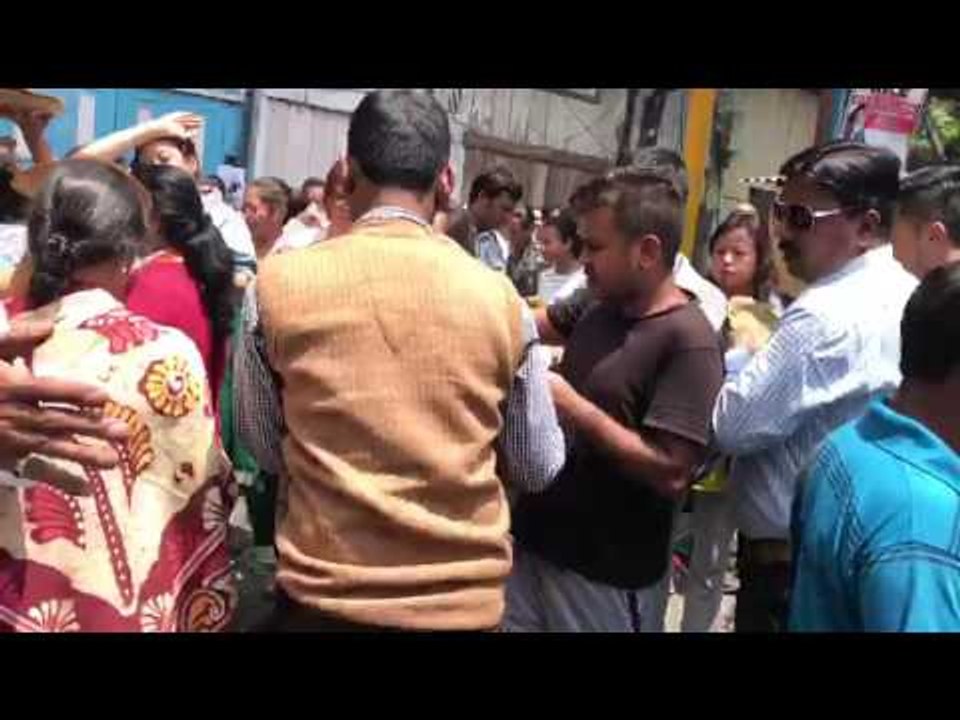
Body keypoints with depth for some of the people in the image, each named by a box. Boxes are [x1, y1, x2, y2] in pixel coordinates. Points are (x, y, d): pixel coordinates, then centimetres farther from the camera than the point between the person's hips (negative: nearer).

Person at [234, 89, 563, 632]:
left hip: (324, 595, -1)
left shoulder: (278, 285, -10)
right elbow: (539, 468, 2)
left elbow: (264, 446, 3)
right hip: (464, 597, 1)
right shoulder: (498, 296, -9)